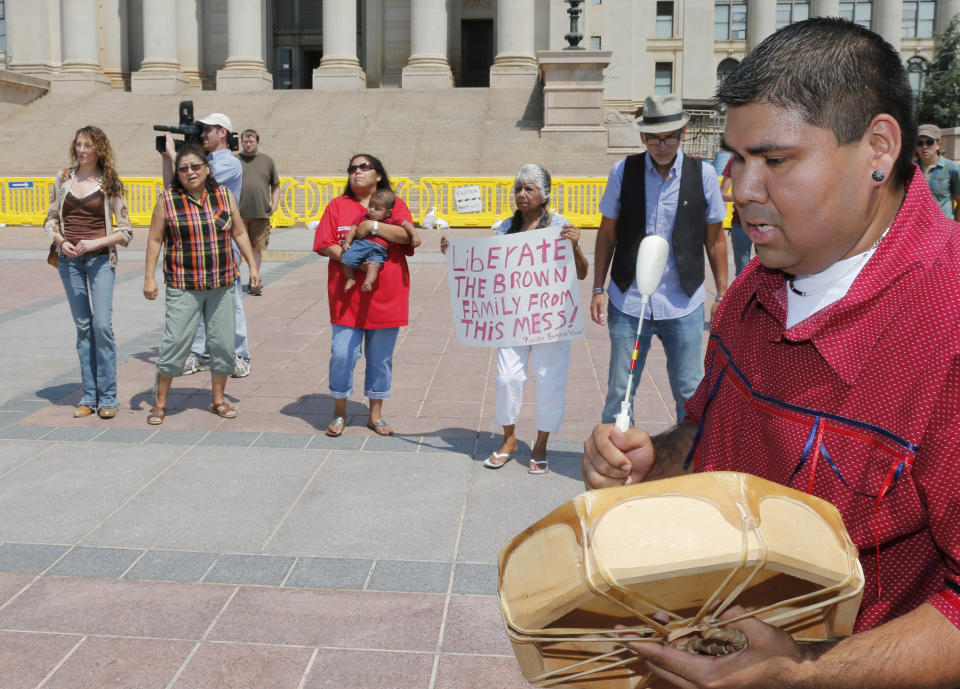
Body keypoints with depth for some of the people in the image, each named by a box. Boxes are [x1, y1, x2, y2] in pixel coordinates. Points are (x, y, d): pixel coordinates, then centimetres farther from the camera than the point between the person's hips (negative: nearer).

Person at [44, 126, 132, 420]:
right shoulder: (63, 177, 8)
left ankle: (107, 398, -3)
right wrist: (61, 241, -5)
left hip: (100, 259, -3)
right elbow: (51, 219, 14)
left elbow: (125, 230, -1)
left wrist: (95, 242, -14)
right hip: (69, 260, 3)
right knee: (83, 327, 7)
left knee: (102, 325, -11)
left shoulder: (109, 183, 0)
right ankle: (88, 396, 13)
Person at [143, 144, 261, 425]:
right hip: (183, 286, -3)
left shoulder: (224, 195, 6)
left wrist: (252, 265, 8)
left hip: (222, 284, 3)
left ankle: (218, 399, 23)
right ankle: (160, 403, 9)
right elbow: (155, 240, 1)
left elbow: (239, 233, 12)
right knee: (175, 342, -5)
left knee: (222, 342, 7)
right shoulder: (167, 200, -1)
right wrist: (149, 277, -4)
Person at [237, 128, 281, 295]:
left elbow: (276, 185, 16)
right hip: (238, 213, -2)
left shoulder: (267, 161, 11)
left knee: (257, 248, 8)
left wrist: (274, 205, 5)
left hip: (261, 214, 2)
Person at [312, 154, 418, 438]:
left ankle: (376, 415, 22)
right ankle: (339, 412, 13)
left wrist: (372, 225, -16)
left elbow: (406, 235, -11)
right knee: (342, 353, -6)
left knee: (381, 358, 8)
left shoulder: (395, 204, 7)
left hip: (386, 295, 1)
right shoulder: (338, 205, 8)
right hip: (347, 296, 0)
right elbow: (322, 245, 1)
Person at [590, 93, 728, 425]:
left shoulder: (703, 174, -2)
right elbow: (607, 234, 5)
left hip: (683, 303, 0)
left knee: (691, 394, 9)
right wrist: (598, 289, 3)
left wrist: (722, 295, 6)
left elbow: (715, 239, 6)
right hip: (629, 301, 0)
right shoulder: (623, 171, -2)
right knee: (619, 392, 7)